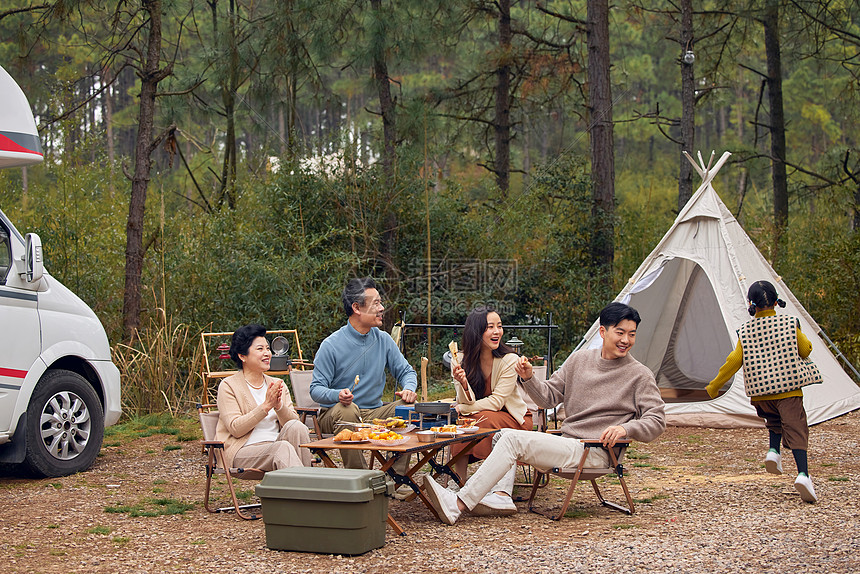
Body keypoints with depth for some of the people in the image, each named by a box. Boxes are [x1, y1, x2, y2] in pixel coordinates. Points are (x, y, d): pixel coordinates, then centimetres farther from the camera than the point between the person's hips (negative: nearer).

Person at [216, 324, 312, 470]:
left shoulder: (278, 385, 18)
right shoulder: (228, 386, 3)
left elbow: (293, 421, 7)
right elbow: (235, 428, -9)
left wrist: (279, 405, -14)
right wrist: (266, 405, -17)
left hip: (275, 444, 5)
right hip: (244, 451, -5)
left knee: (296, 427, -27)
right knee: (283, 447, -34)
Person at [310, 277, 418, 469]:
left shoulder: (383, 340, 5)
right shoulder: (331, 345, -10)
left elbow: (406, 371, 13)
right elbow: (316, 389, -10)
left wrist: (409, 388, -11)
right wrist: (338, 395, -32)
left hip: (373, 413, 5)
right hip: (334, 414, -4)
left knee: (408, 406, -19)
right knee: (348, 409, -37)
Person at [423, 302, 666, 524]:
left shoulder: (640, 375, -2)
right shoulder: (579, 360, 13)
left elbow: (657, 421, -6)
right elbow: (548, 396, 15)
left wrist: (626, 428, -25)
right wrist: (529, 378, -5)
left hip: (595, 453, -8)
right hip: (566, 443, 8)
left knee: (514, 439, -21)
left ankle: (458, 504, -27)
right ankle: (500, 495, -17)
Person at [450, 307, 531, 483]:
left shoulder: (509, 360, -19)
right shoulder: (462, 360, -8)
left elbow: (496, 402, -20)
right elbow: (467, 402, -12)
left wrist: (461, 409, -21)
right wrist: (463, 384, -32)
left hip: (513, 418, -3)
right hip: (478, 417, 3)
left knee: (484, 418, -32)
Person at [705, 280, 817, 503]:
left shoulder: (746, 332, 0)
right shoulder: (790, 323, -1)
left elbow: (734, 362, -1)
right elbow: (806, 351, 5)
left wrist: (713, 387, 8)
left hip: (760, 394, 2)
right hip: (788, 389, -2)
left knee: (774, 421, 28)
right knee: (795, 429, -3)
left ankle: (773, 451, 4)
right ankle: (803, 474, -21)